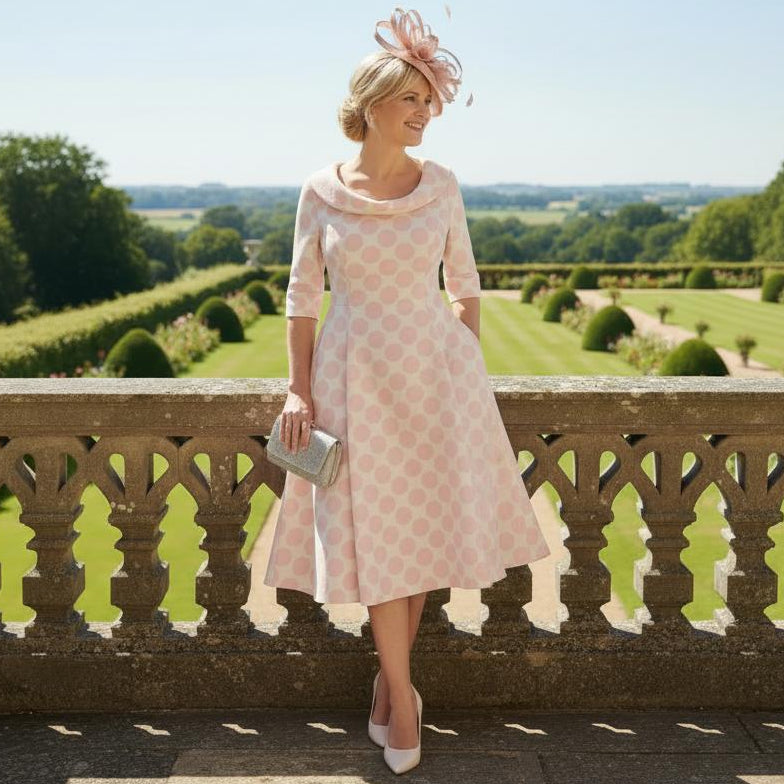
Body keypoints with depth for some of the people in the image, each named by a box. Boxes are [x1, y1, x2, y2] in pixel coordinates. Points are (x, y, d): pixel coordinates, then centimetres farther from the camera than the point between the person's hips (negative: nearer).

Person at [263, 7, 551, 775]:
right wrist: (298, 389, -4)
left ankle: (390, 675, 23)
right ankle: (402, 698, 11)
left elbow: (464, 285, 8)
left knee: (421, 528, 6)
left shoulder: (441, 185, 1)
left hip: (434, 370, 1)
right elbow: (303, 297, 2)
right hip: (356, 376, -1)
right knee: (376, 534, 0)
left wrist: (470, 371, 5)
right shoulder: (320, 191, -2)